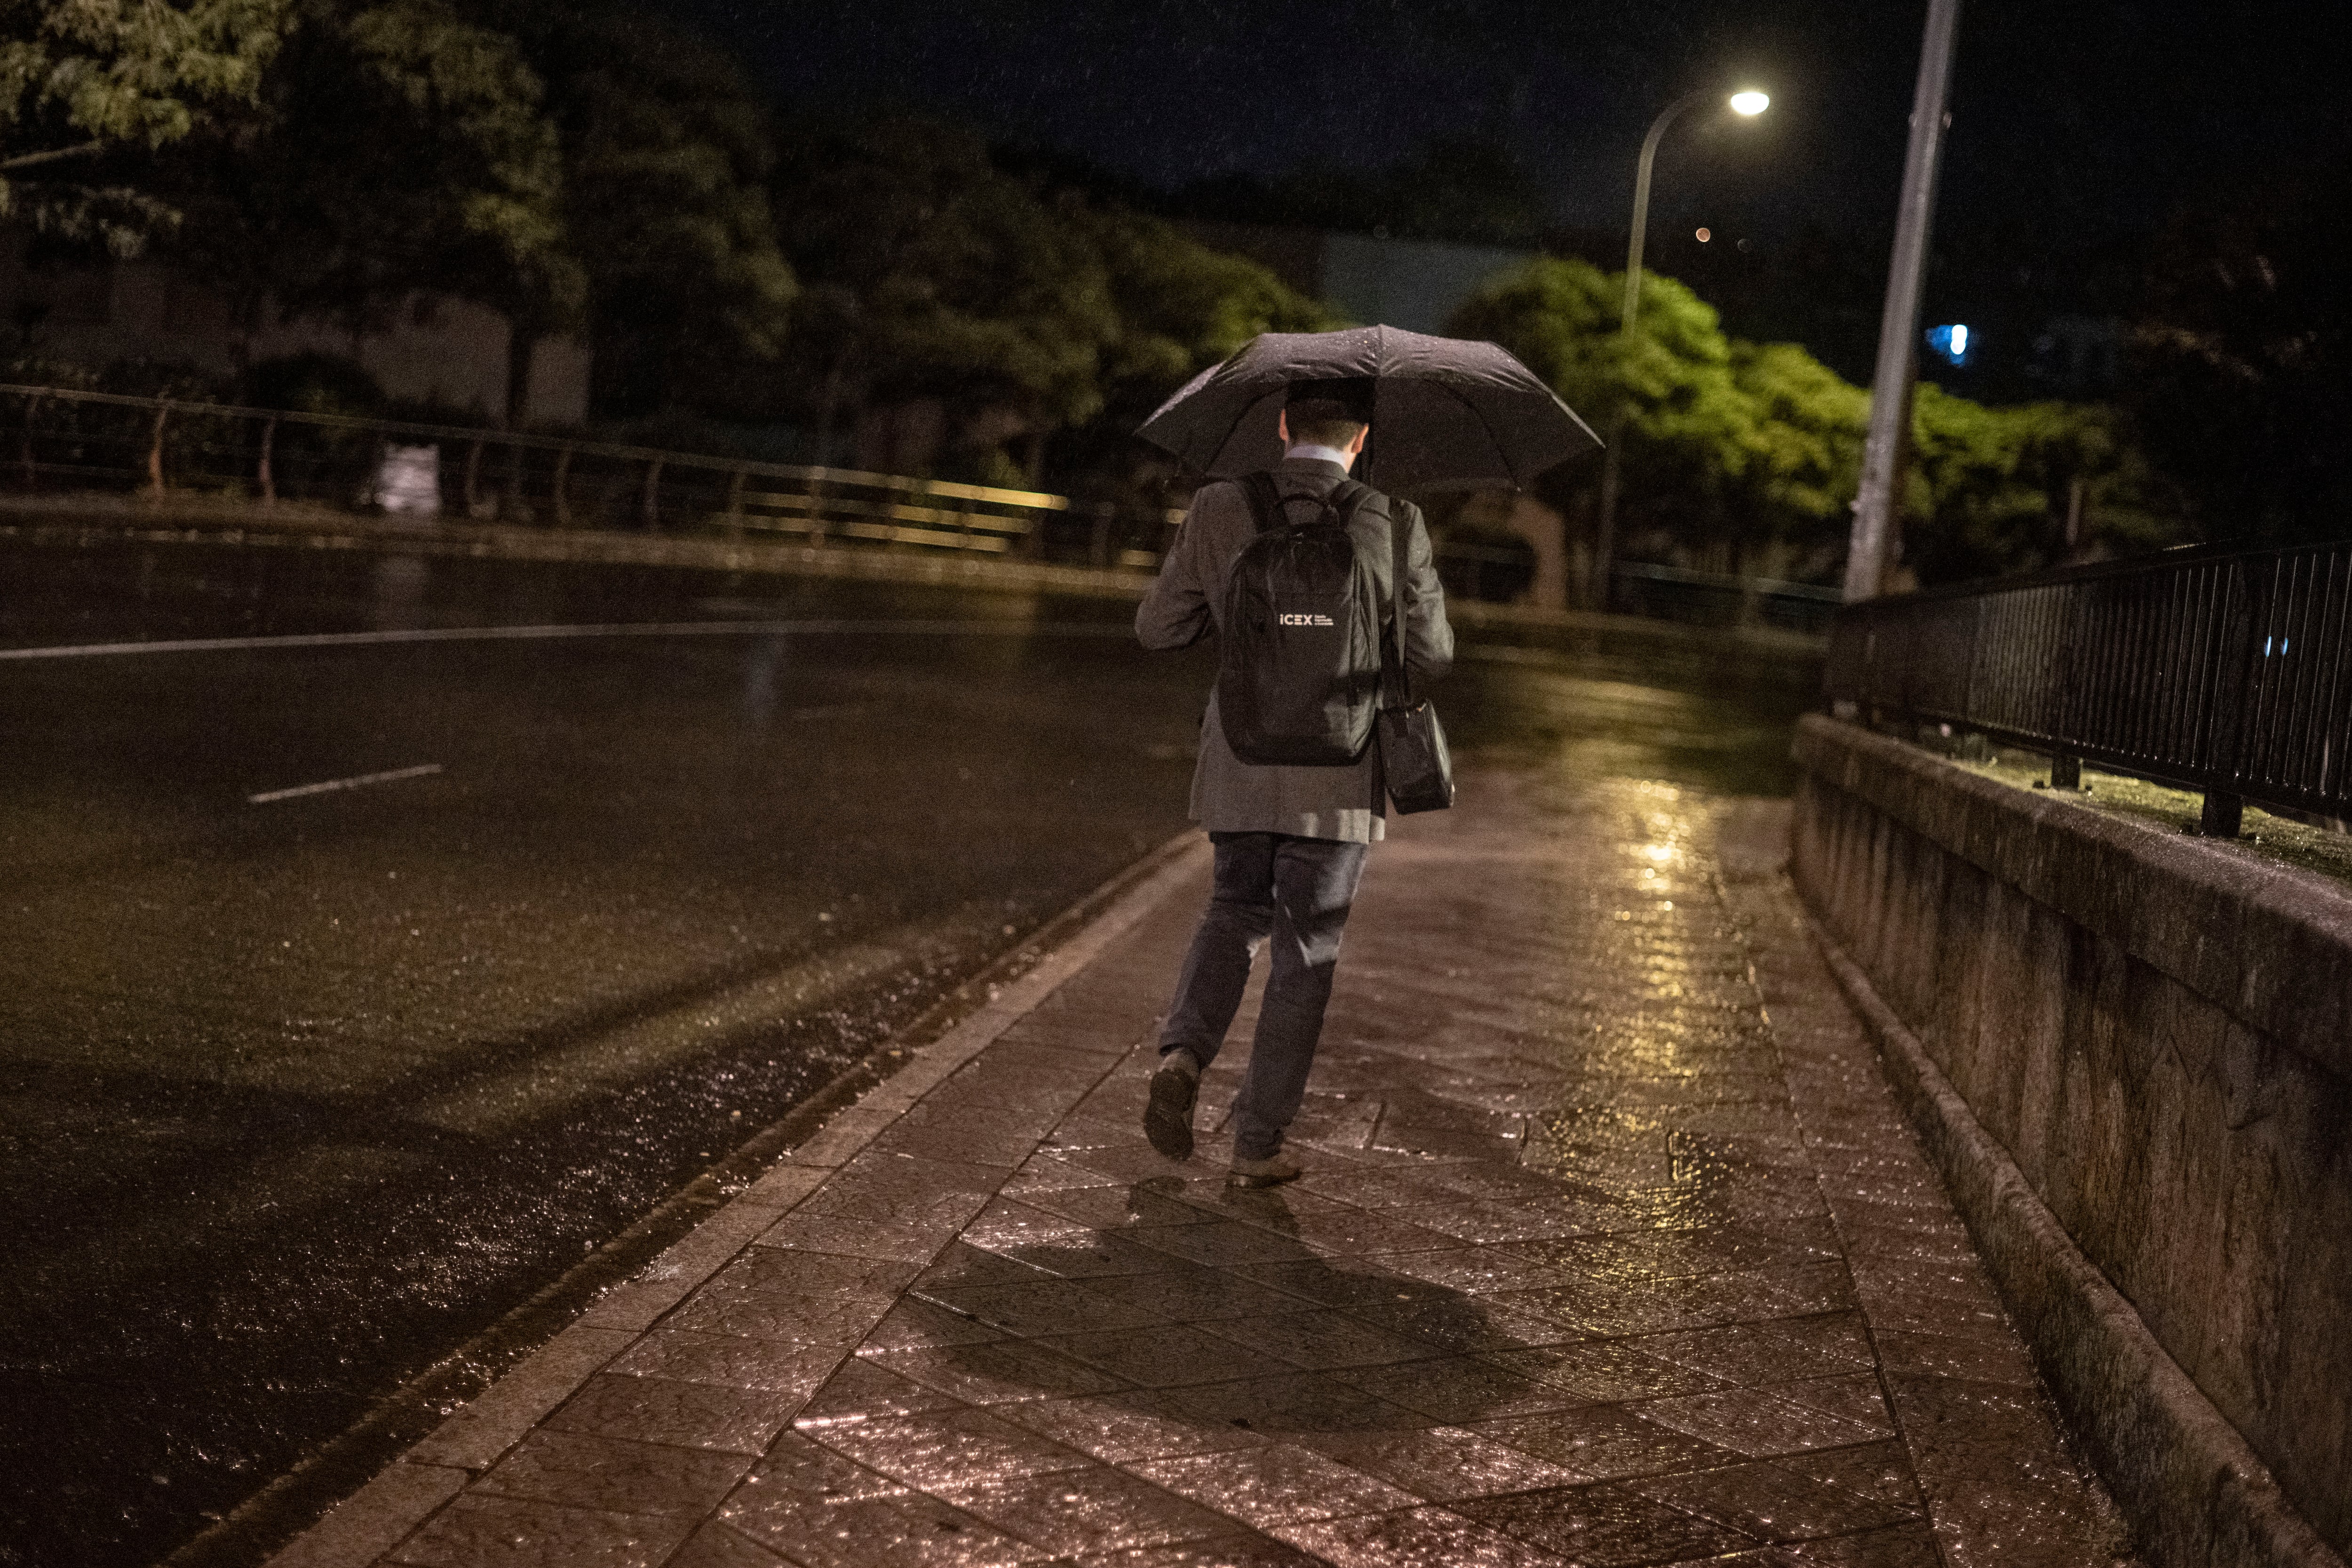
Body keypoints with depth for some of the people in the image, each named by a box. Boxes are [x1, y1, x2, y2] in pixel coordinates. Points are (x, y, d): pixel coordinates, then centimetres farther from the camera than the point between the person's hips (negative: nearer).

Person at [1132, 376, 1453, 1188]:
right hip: (1338, 774, -2)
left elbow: (1157, 626, 5)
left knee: (1236, 910, 24)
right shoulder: (1392, 520, -6)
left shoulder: (1220, 508, -1)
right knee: (1306, 951, 9)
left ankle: (1183, 1054, 1)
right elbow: (1431, 655, -2)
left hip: (1239, 765, 2)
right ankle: (1258, 1142, 12)